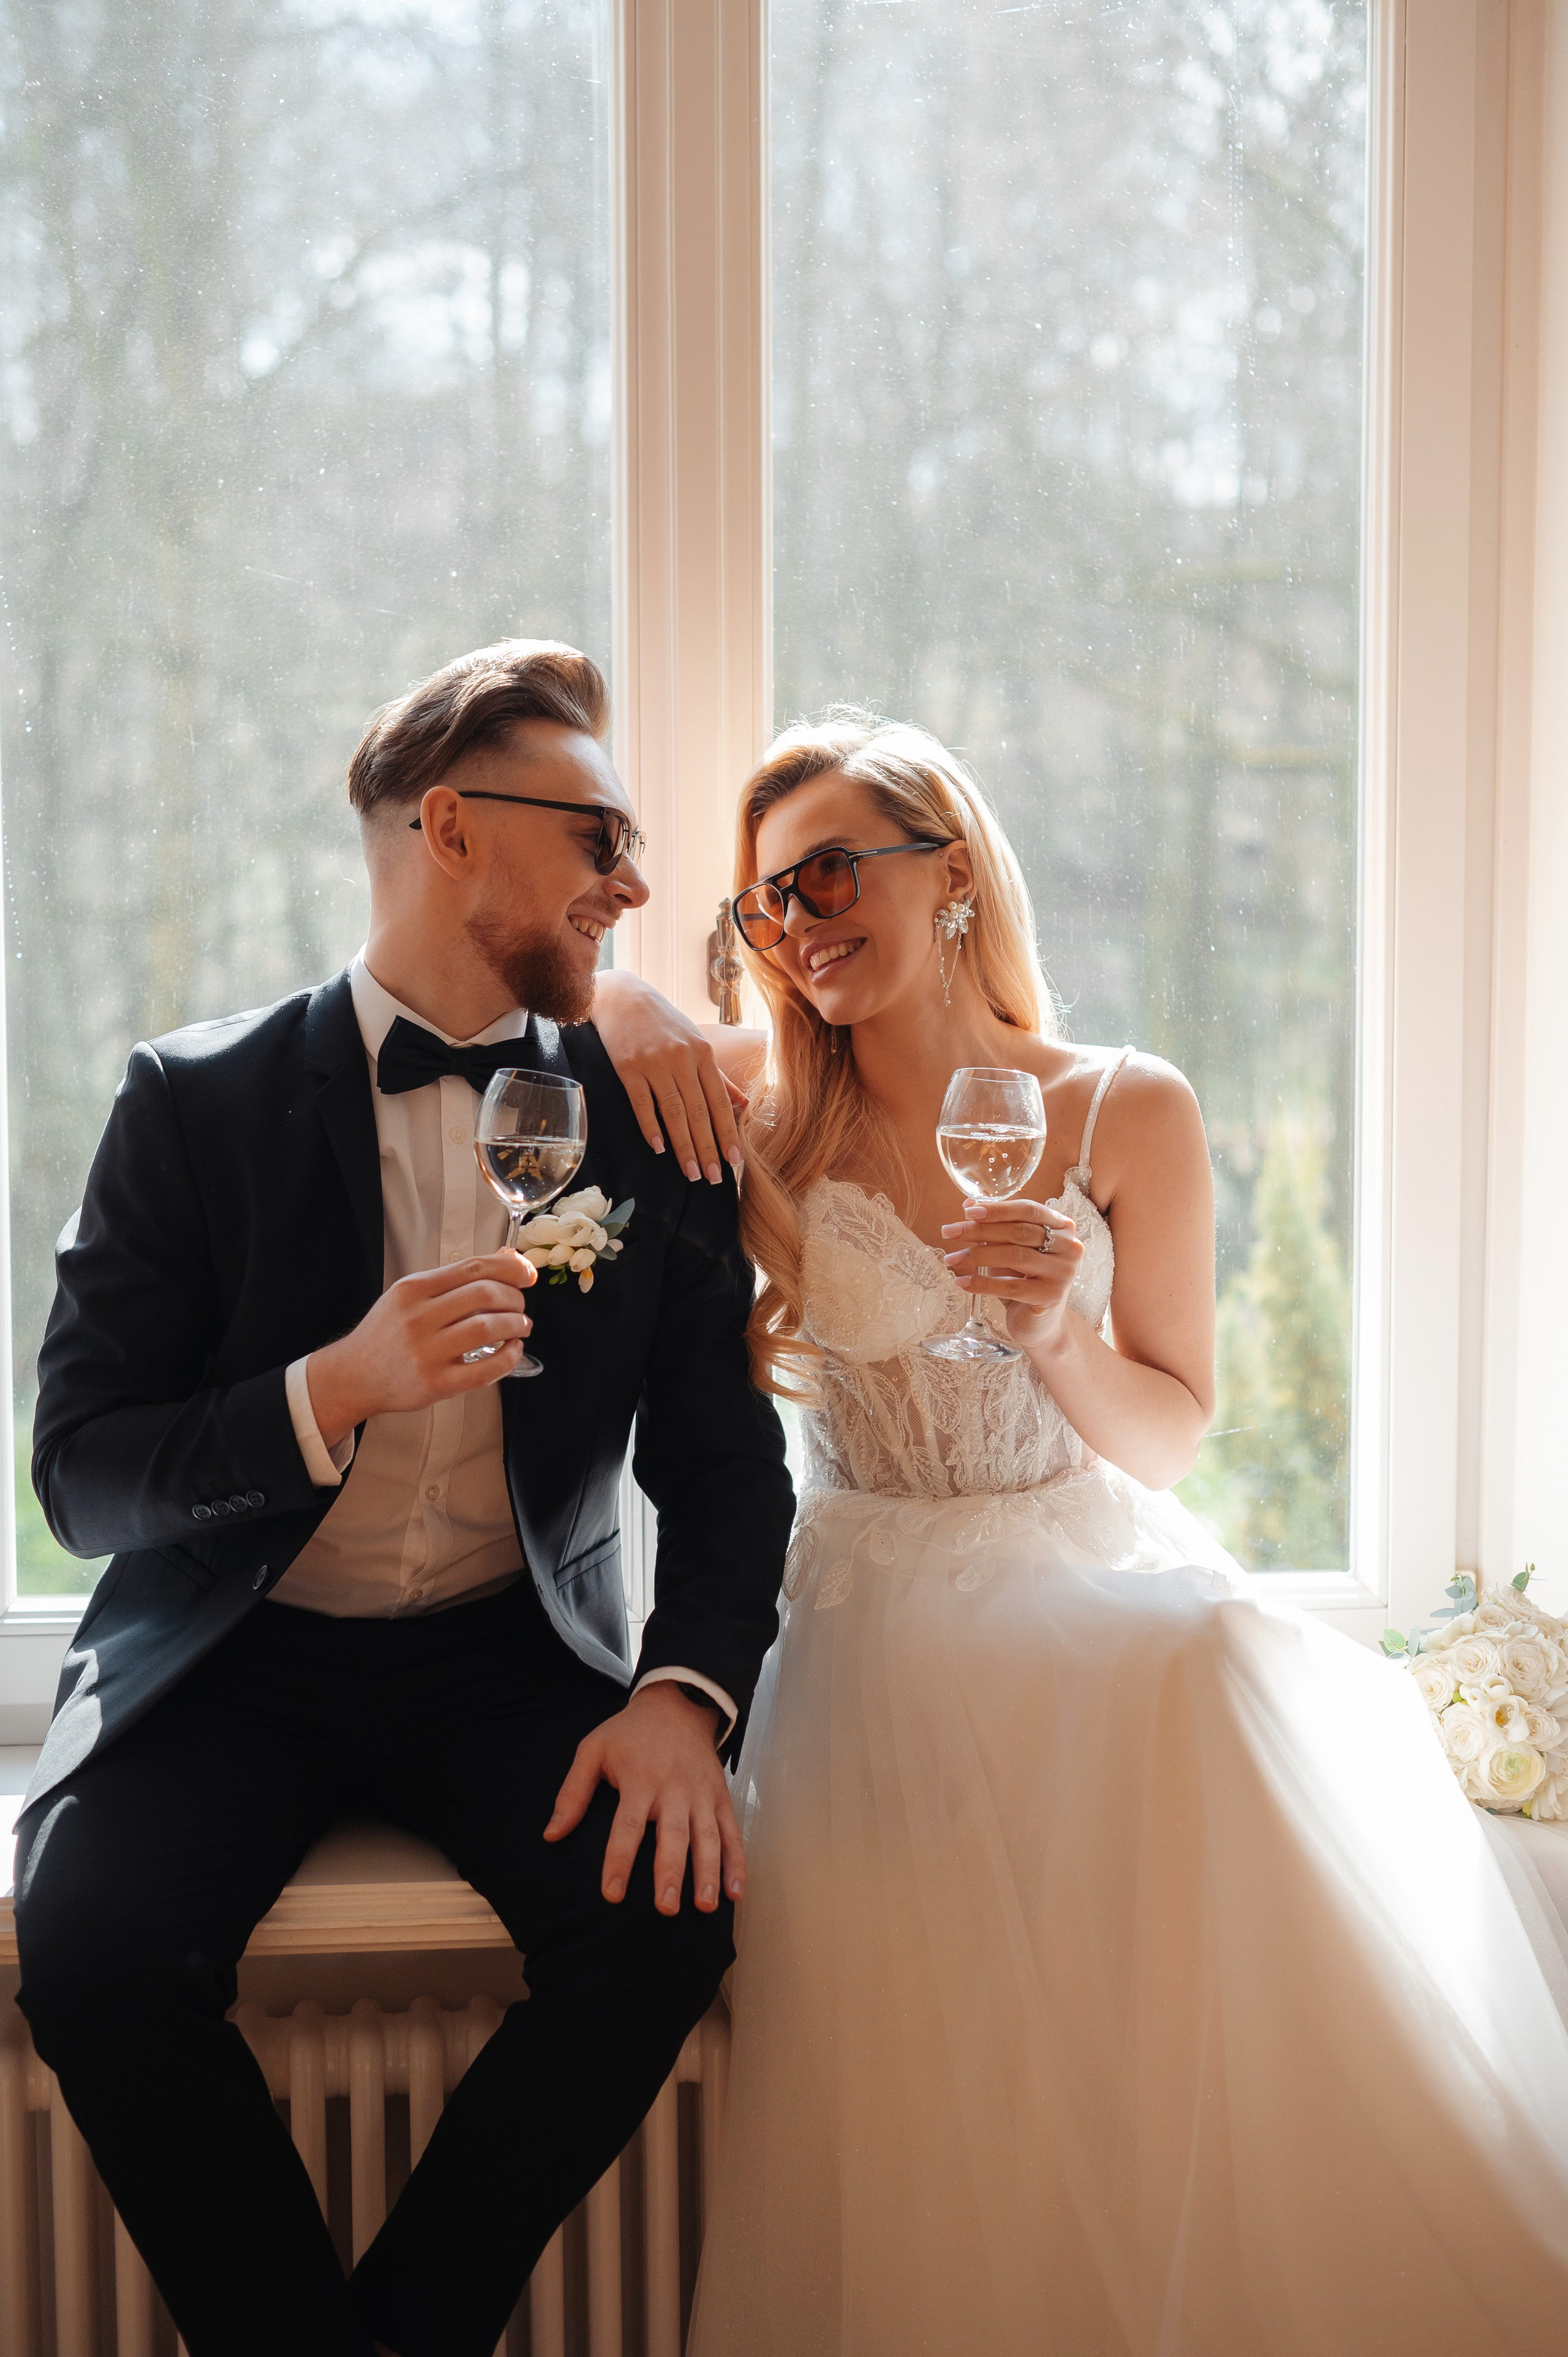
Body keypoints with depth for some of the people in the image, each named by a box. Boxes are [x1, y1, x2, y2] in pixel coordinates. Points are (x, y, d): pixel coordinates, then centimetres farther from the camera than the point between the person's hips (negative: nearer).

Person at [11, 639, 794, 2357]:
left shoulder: (649, 1123, 3)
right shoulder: (198, 1102, -4)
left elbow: (724, 1459, 4)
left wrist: (685, 1695, -16)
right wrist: (336, 1390, -25)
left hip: (511, 1650, 2)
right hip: (231, 1650, -1)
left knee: (666, 1910, -25)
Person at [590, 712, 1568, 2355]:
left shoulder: (1129, 1113, 0)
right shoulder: (771, 1122, 2)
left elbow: (1168, 1437, 5)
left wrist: (1060, 1338, -16)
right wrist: (637, 1020, -10)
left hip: (1100, 1581, 0)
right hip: (881, 1607, 0)